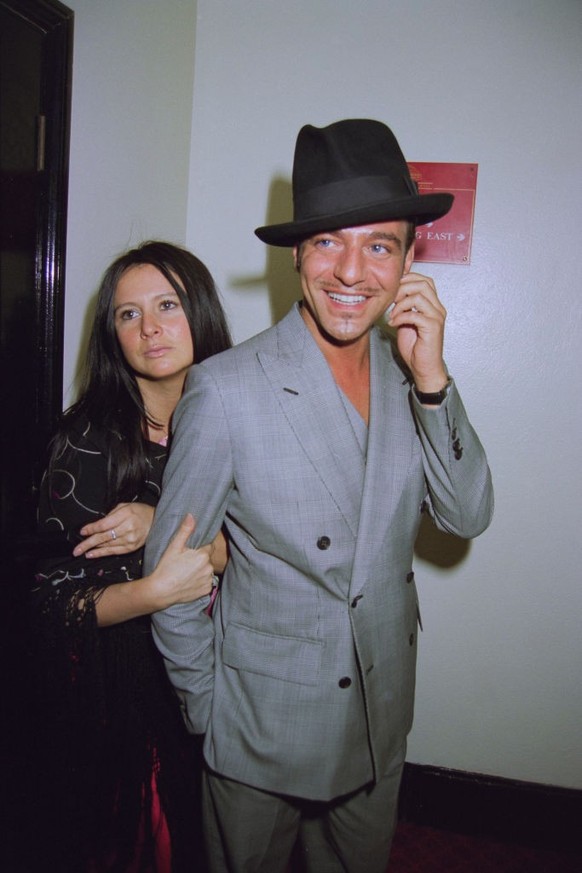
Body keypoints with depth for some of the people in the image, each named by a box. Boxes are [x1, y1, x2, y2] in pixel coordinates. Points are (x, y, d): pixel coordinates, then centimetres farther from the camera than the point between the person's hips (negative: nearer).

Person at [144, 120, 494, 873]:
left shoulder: (409, 372, -7)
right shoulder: (224, 389, -22)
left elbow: (468, 518, -9)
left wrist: (432, 379, -22)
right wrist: (206, 711, -3)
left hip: (380, 724, 5)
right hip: (262, 727, -4)